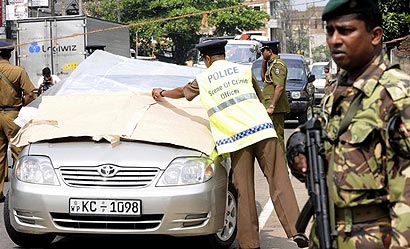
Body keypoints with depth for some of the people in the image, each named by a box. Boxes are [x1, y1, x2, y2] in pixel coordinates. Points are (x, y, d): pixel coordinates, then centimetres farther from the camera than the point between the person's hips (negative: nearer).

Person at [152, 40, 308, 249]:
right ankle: (296, 230, -15)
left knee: (245, 193, 4)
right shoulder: (244, 70, 16)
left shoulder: (203, 79, 14)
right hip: (262, 130, 1)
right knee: (279, 182, -4)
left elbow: (181, 92, 34)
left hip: (236, 138, -1)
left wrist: (162, 93, 53)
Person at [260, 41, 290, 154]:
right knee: (276, 136, 13)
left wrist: (271, 106, -26)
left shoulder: (277, 65, -14)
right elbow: (264, 78, 32)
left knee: (277, 137, -9)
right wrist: (264, 63, 18)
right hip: (275, 108, 10)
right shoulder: (272, 63, 18)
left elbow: (279, 87, -23)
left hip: (276, 108, -10)